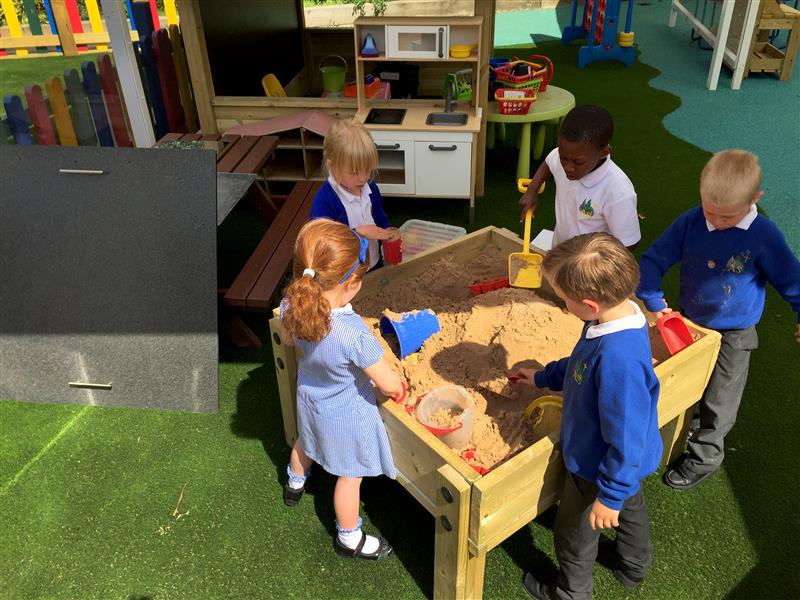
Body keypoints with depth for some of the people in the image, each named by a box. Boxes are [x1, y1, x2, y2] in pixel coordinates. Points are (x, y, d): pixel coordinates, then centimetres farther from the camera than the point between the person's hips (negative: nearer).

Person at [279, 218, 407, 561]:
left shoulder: (291, 306, -27)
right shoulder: (354, 335, -44)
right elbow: (389, 384, -29)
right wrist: (397, 387, -6)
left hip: (309, 395, 6)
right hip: (346, 413, -6)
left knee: (305, 442, 37)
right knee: (350, 475, 20)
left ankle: (295, 483, 69)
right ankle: (349, 539, 45)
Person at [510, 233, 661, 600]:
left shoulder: (619, 360, -44)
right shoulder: (617, 315, -15)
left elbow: (626, 438, -33)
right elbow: (579, 366, 7)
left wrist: (609, 495, -21)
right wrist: (543, 377, 16)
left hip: (600, 468, -8)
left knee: (575, 532, 20)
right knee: (630, 507, 34)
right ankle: (634, 565, 64)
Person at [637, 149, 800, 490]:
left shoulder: (763, 236, -22)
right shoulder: (690, 222, -16)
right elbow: (652, 261, -9)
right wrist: (654, 302, -16)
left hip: (732, 337, -3)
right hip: (687, 322, 3)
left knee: (717, 401, 13)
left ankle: (705, 457, 34)